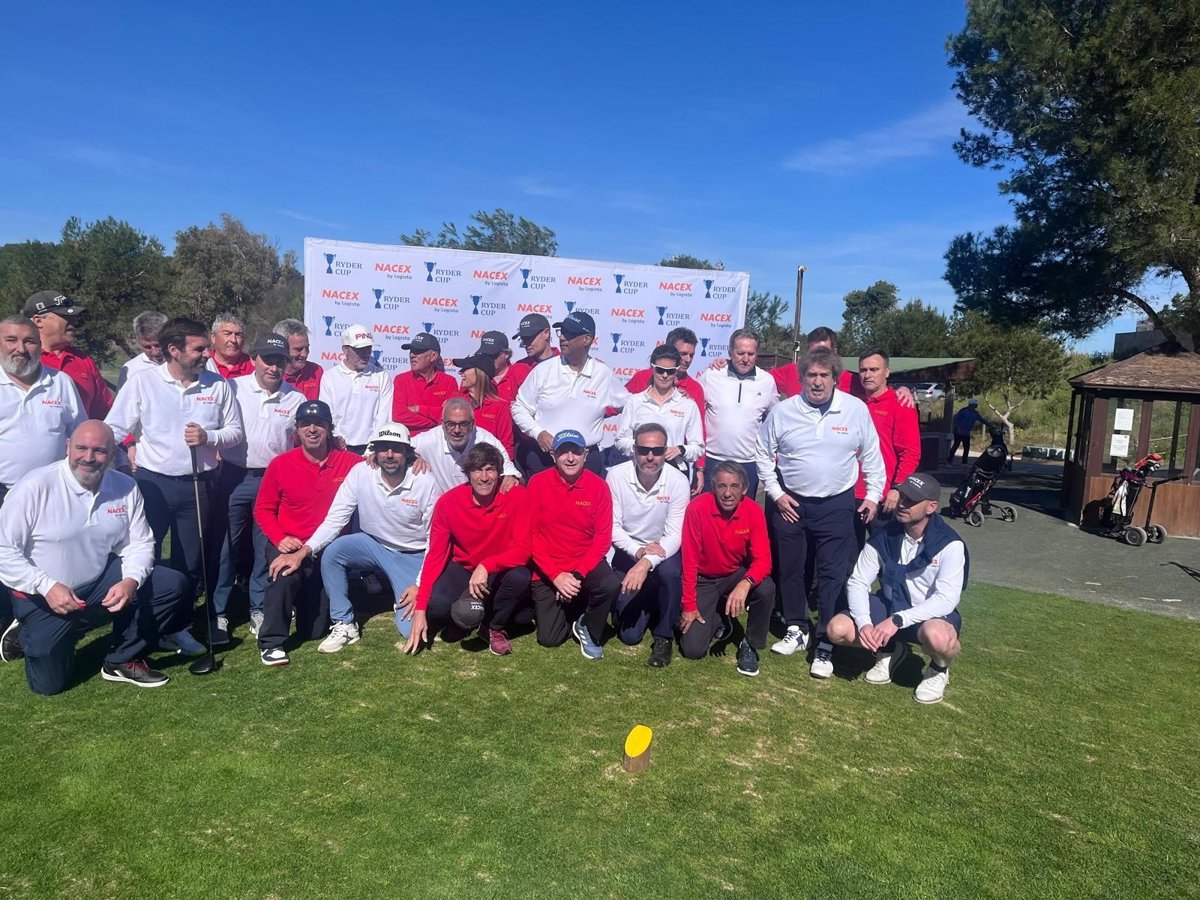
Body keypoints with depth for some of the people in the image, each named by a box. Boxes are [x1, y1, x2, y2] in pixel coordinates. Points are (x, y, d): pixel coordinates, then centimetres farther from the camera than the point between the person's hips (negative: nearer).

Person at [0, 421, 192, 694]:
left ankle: (123, 660, 1)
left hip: (102, 583, 4)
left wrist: (131, 581, -22)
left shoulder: (126, 487, -8)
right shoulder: (36, 487, -19)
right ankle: (26, 633, 32)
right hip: (45, 598, -3)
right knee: (49, 684, 0)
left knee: (174, 586, -15)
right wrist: (47, 587, -26)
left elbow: (139, 543, -2)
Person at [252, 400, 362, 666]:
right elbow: (263, 509, -1)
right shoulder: (280, 464, -7)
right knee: (285, 573, -38)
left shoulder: (349, 462, -8)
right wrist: (279, 538, -16)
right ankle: (271, 642, -16)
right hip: (289, 546, -1)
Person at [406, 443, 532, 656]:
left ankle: (495, 627, -2)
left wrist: (486, 567, -38)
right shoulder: (448, 502, -15)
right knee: (436, 604, -28)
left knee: (520, 576, -33)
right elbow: (435, 555, -14)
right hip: (462, 568, 0)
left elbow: (522, 548, -22)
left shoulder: (517, 495, -19)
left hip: (500, 570, 0)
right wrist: (420, 609, -20)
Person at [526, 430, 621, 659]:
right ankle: (570, 607, 32)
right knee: (549, 638, -2)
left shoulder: (598, 486, -9)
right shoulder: (537, 483, -10)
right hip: (547, 569, 0)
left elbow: (603, 538, -8)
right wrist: (555, 575, -19)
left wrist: (577, 575, -20)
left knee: (611, 585, -31)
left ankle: (588, 628, 0)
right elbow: (531, 535, -9)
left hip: (585, 564, 0)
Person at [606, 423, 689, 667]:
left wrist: (646, 563, -34)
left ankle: (664, 636, -11)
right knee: (629, 635, -4)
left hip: (663, 552, 0)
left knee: (670, 572, -38)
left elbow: (675, 535, -19)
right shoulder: (616, 476, -17)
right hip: (627, 553, 1)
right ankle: (648, 605, 33)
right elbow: (613, 527, -12)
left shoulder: (679, 481, -17)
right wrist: (638, 551, -28)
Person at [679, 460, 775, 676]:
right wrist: (689, 605, -16)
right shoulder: (697, 508, -23)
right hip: (704, 580, -1)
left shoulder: (754, 512, -17)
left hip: (737, 575, 2)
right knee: (693, 648, -13)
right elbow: (690, 561, -18)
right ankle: (716, 618, 22)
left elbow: (763, 560, -20)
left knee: (766, 589, -32)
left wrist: (745, 583, -42)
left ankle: (750, 646, -5)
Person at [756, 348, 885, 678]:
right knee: (790, 570, 11)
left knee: (833, 576, -2)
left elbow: (871, 456, 5)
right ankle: (797, 629, 29)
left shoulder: (856, 409, -5)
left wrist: (873, 495, 3)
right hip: (791, 504, 2)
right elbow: (763, 454, 4)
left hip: (837, 506, -1)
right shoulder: (782, 411, -6)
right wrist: (776, 493, -2)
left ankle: (825, 645, 7)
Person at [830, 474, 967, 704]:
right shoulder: (883, 537, -10)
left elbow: (946, 599, -27)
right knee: (837, 629, -18)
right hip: (890, 606, 4)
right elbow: (857, 582, -8)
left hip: (932, 614, -4)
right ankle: (890, 650, 13)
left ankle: (939, 669, -1)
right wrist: (864, 623, -26)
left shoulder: (950, 545, -20)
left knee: (936, 635, -41)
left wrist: (898, 620, -36)